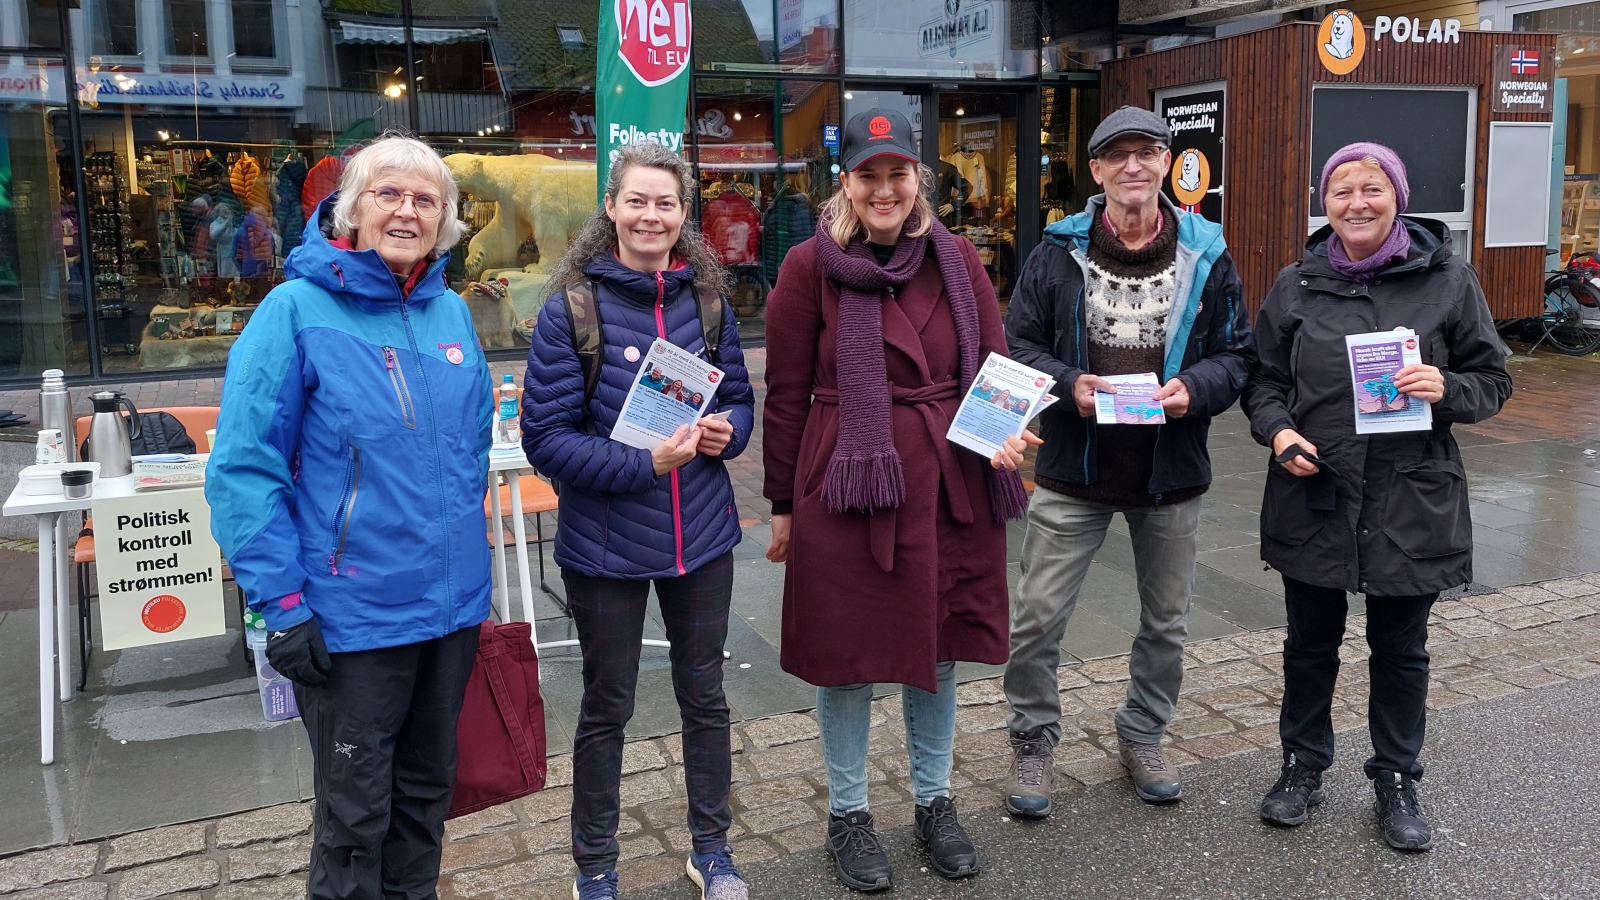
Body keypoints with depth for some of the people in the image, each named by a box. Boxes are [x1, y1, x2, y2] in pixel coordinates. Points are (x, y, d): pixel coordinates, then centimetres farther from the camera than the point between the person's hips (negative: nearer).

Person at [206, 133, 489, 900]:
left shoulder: (451, 312, 5)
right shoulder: (299, 310, -12)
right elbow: (243, 470, -14)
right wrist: (283, 605, -16)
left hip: (453, 603, 6)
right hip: (352, 618, -5)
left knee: (426, 787, 21)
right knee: (356, 814, 10)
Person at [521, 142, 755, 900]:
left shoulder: (707, 304, 2)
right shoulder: (571, 310, -11)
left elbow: (740, 400, 12)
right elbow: (546, 437, -13)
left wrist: (725, 431, -11)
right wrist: (645, 464, -24)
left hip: (700, 534, 4)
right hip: (605, 542, -3)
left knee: (705, 695, 16)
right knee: (606, 707, 12)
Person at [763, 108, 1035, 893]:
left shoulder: (955, 256, 4)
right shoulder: (810, 266, -6)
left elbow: (994, 358, 10)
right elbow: (786, 394, -2)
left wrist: (1005, 432, -10)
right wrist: (783, 505, 0)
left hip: (950, 481, 3)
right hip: (848, 483, -3)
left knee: (937, 643, 15)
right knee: (847, 651, 9)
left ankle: (934, 801, 35)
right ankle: (847, 813, 29)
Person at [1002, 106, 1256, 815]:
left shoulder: (1205, 255, 0)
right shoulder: (1059, 252, -4)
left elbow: (1238, 353, 3)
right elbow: (1018, 343, -1)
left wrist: (1194, 388, -17)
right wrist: (1068, 384, -19)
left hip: (1172, 474, 2)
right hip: (1073, 471, -2)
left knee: (1166, 623, 16)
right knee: (1036, 618, 1)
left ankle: (1142, 737, 39)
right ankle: (1032, 742, 23)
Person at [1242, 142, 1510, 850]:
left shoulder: (1447, 278, -3)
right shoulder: (1296, 285, 2)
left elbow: (1493, 380, 2)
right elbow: (1264, 378, 7)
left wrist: (1447, 388, -19)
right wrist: (1278, 429, -12)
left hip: (1411, 500, -1)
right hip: (1313, 495, 1)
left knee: (1400, 650, 13)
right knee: (1311, 642, 15)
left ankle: (1397, 782, 31)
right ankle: (1303, 767, 33)